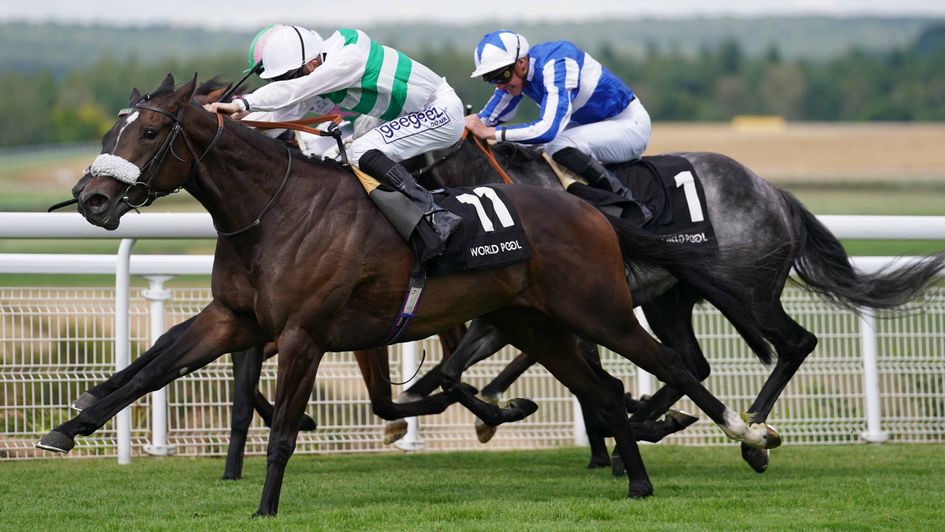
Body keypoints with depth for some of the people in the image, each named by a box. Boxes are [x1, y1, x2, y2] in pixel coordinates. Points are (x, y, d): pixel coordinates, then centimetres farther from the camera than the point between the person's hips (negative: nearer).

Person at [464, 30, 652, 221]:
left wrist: (488, 132, -36)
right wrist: (471, 123, -15)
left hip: (630, 124, -10)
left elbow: (548, 130, -39)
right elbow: (489, 117, 7)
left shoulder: (555, 65, -30)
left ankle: (630, 203, -24)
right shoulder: (515, 70, -3)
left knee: (560, 146, -30)